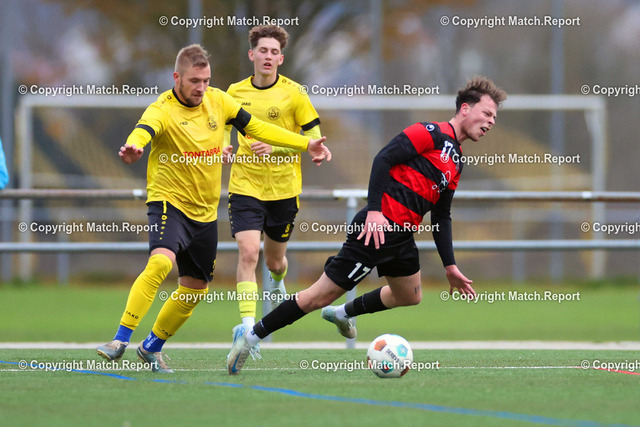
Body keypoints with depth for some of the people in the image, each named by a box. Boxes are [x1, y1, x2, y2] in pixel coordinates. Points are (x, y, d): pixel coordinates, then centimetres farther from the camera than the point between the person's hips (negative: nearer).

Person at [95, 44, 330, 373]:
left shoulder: (217, 101, 0)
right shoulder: (162, 111, -18)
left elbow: (255, 127, 12)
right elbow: (143, 132, -40)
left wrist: (307, 144, 8)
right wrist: (132, 148, -65)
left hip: (205, 210, 6)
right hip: (170, 202, -6)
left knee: (196, 289, 13)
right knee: (160, 262, -32)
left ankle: (152, 346, 33)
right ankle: (121, 340, -28)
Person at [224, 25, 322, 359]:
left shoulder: (292, 93, -7)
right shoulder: (235, 92, 3)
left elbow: (314, 138, -7)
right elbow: (225, 125, 22)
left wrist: (274, 148, -19)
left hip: (283, 189, -1)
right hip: (245, 186, 1)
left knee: (274, 261, 14)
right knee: (248, 252, -18)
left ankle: (278, 283, 53)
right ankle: (247, 327, -22)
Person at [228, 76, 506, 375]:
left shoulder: (456, 162, 18)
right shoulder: (432, 134, -9)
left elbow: (441, 218, 22)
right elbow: (383, 159, -17)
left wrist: (450, 266, 17)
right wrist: (374, 210, -25)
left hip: (402, 237, 9)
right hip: (378, 227, -9)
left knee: (410, 296, 22)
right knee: (322, 296, -8)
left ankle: (343, 314, 40)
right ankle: (251, 336, 1)